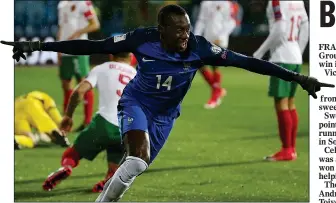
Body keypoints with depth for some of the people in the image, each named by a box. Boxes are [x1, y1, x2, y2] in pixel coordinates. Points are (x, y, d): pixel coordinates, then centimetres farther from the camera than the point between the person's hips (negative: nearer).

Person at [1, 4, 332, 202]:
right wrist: (38, 46, -22)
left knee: (135, 167, 7)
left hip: (165, 115, 3)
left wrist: (296, 78, -25)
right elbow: (91, 47, -20)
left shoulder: (199, 48, -22)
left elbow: (247, 62, -22)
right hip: (136, 102, -3)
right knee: (139, 158, -27)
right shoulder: (142, 39, -25)